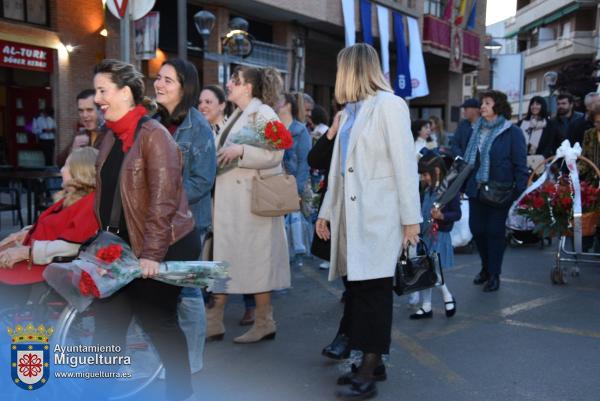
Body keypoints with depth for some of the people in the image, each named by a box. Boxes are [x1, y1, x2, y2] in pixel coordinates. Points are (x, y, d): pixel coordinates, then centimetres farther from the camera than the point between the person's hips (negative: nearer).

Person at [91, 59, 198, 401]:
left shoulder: (153, 134, -16)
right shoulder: (112, 136, 9)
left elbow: (163, 199, -21)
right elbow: (105, 193, 14)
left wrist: (152, 253, -23)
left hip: (164, 248, -7)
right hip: (125, 246, 7)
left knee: (157, 320, 6)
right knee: (109, 319, 8)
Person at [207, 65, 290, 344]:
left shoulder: (263, 113, -7)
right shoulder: (237, 115, 19)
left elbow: (274, 154, -17)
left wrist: (239, 151, -23)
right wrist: (218, 158, 12)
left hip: (252, 199, -9)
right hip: (228, 200, 9)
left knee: (255, 258, -1)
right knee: (224, 258, 9)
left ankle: (264, 323, 13)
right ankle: (214, 321, 16)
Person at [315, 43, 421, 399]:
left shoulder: (389, 105, -6)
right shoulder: (350, 111, 17)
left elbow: (404, 164, -10)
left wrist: (411, 217, -13)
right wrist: (327, 211, 19)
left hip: (379, 217, -7)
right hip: (353, 215, 7)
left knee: (374, 291, -3)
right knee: (360, 290, 8)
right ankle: (372, 362, 20)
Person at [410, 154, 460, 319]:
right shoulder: (427, 191, 9)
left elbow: (457, 213, -13)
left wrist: (442, 216, -28)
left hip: (439, 236, -7)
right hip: (425, 235, 7)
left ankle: (448, 297, 19)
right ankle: (426, 307, 21)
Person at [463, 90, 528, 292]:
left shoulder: (512, 132, -8)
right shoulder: (477, 130, 9)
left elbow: (520, 164, -10)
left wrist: (519, 190, -15)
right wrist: (464, 183, 10)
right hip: (476, 189, 5)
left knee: (495, 232, 5)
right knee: (477, 229, 9)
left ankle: (494, 275, 19)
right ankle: (486, 267, 30)